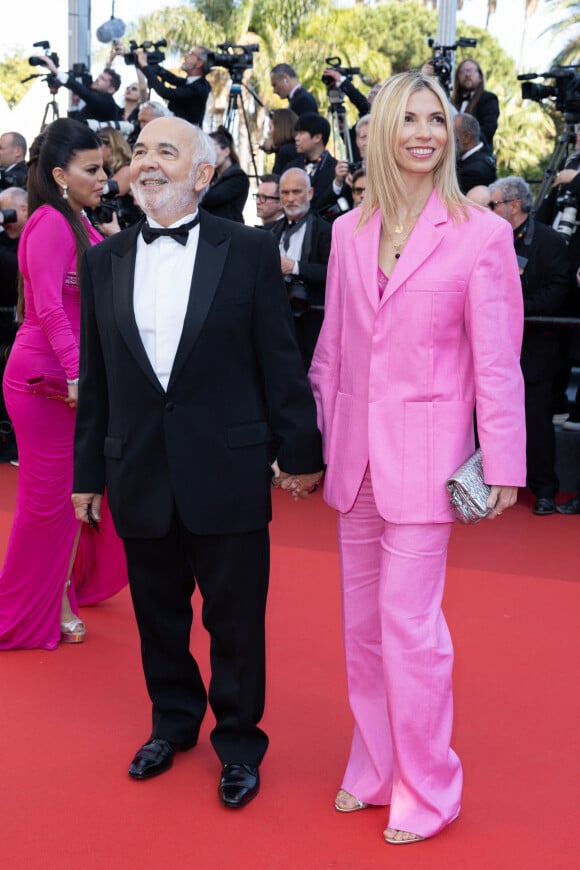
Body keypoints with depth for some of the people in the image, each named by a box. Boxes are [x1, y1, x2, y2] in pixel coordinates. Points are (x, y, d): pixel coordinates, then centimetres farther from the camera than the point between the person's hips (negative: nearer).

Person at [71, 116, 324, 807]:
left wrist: (299, 452, -3)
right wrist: (89, 471, 9)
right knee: (158, 614, 16)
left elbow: (279, 361, -3)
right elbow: (95, 378, 9)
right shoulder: (104, 262, 7)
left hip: (228, 473, -3)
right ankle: (173, 722, 38)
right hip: (140, 476, 3)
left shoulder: (250, 251, -3)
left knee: (235, 619, 7)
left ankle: (238, 740, 27)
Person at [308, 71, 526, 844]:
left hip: (425, 453, -5)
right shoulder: (349, 232, 6)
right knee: (363, 621, 13)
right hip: (355, 452, 5)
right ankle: (374, 768, 29)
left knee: (409, 622, -3)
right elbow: (332, 347, 12)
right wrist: (312, 442, 12)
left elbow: (497, 362, -7)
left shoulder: (480, 234, -7)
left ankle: (426, 791, 14)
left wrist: (503, 463, -9)